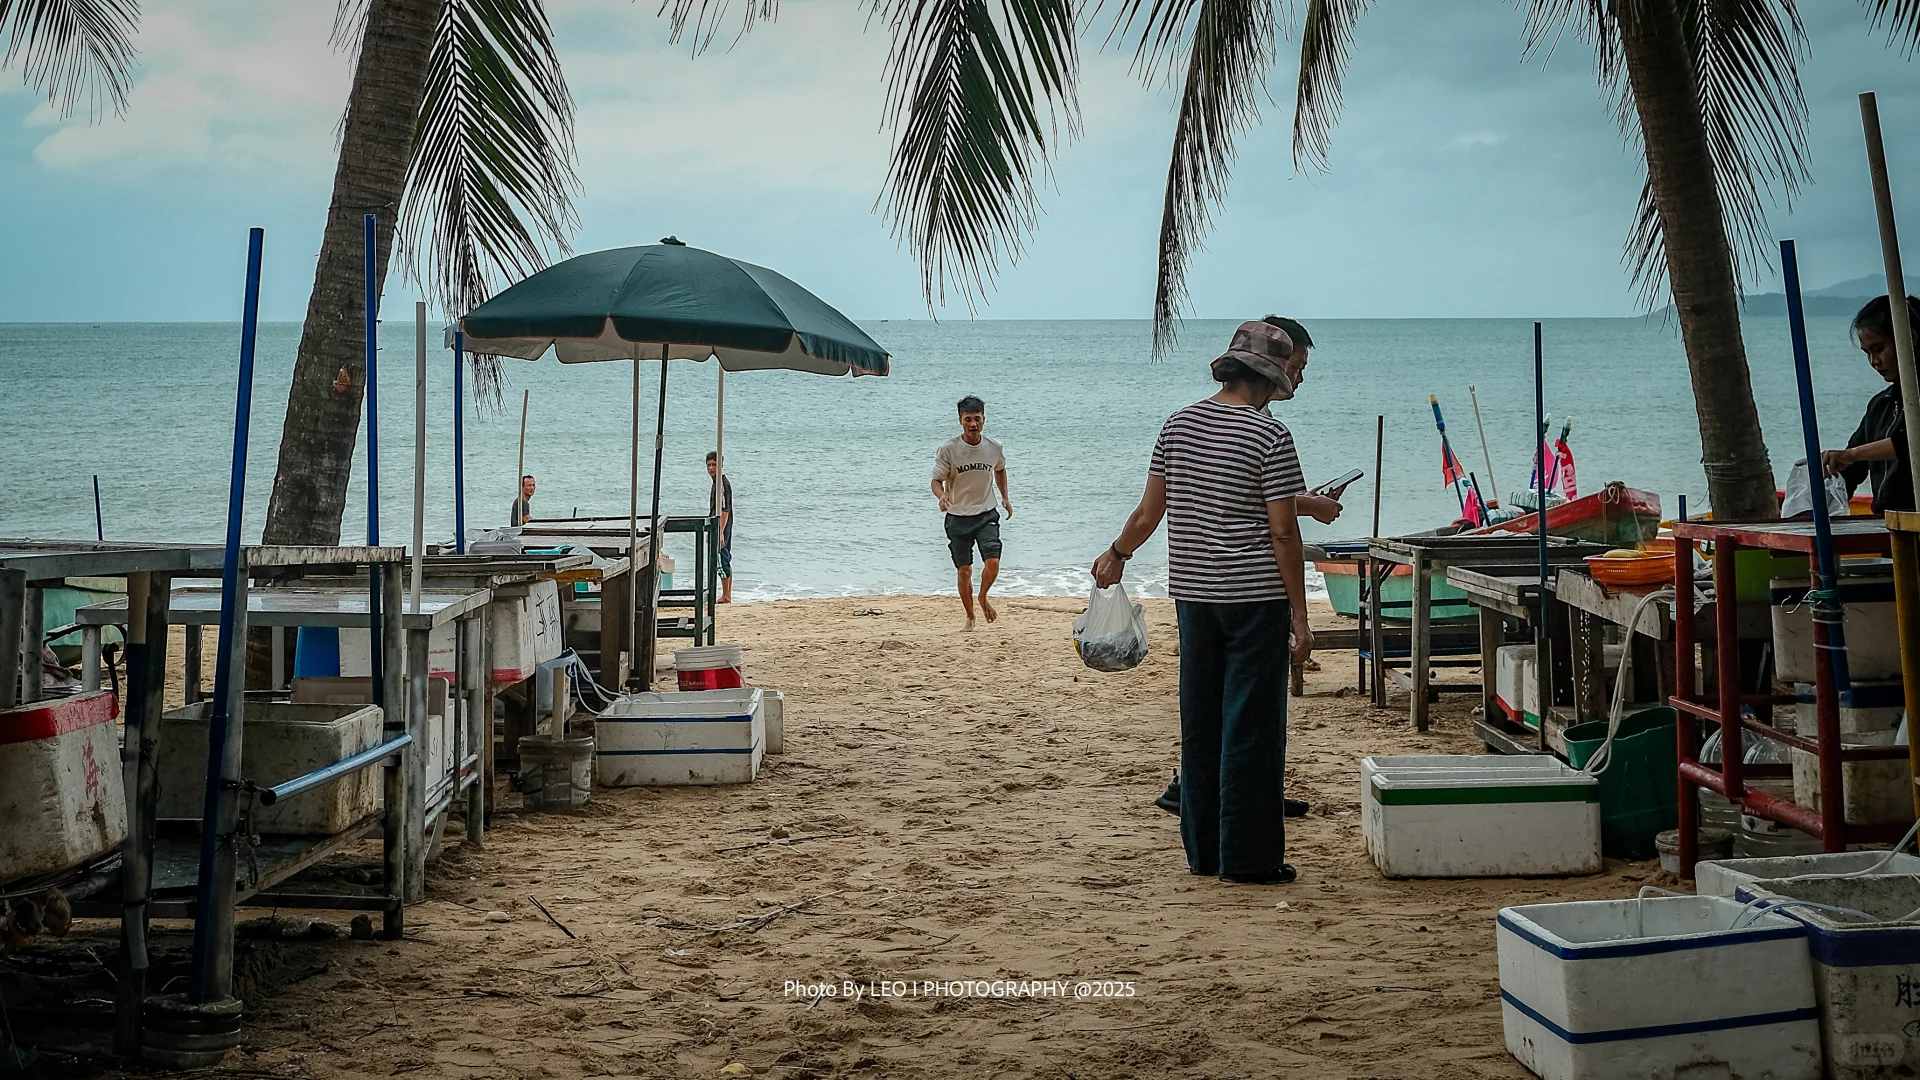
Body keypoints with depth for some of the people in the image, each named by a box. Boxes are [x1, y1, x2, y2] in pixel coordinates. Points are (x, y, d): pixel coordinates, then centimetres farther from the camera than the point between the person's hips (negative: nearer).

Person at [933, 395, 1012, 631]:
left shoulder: (994, 448, -1)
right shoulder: (948, 449, -11)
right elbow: (936, 480, -7)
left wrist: (1005, 497, 14)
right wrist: (942, 495, -29)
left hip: (986, 515, 1)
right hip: (958, 517, -1)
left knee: (993, 562, -15)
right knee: (964, 570, 2)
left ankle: (983, 598, 15)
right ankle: (970, 617, 20)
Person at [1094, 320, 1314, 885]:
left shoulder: (1179, 424, 6)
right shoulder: (1271, 437, -11)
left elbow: (1149, 511, 11)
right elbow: (1283, 534, -12)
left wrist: (1117, 554, 29)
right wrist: (1300, 616, -8)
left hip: (1193, 593, 6)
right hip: (1255, 598, -6)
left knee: (1200, 724, 13)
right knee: (1252, 726, 0)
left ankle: (1202, 850, 21)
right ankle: (1248, 857, 4)